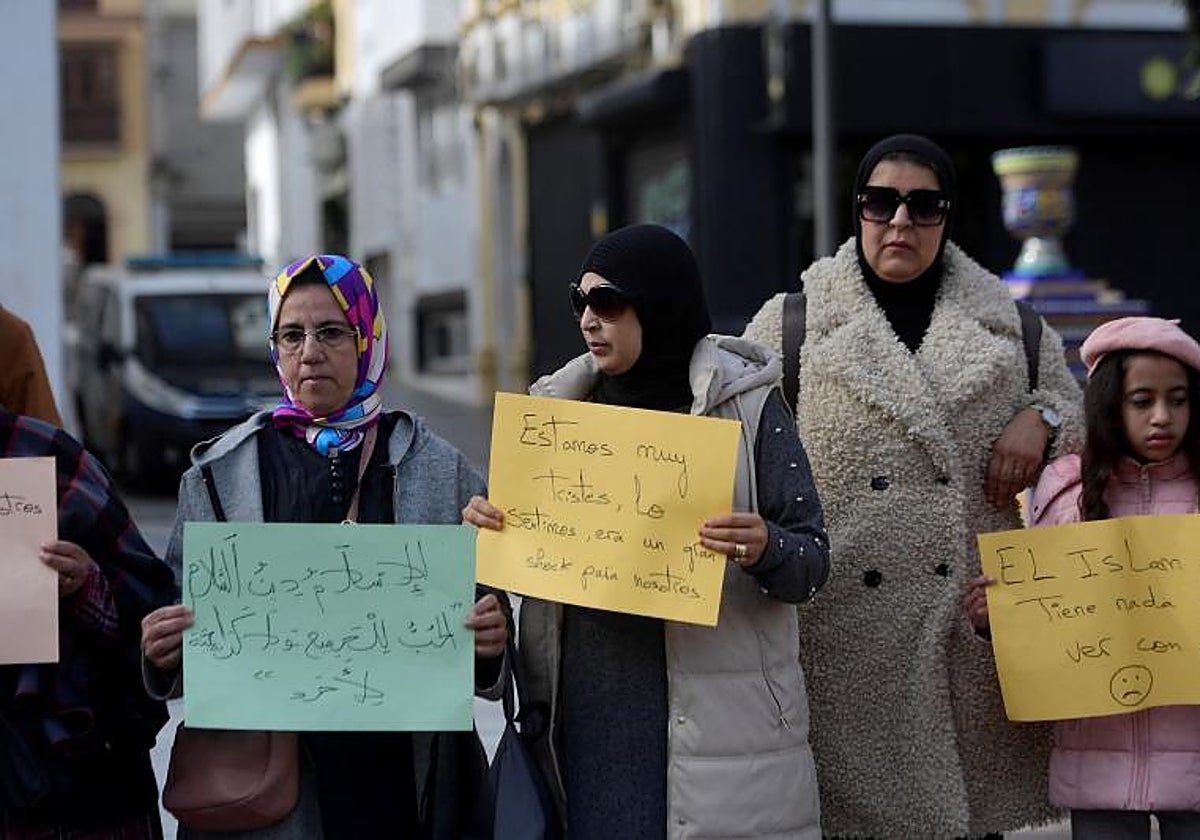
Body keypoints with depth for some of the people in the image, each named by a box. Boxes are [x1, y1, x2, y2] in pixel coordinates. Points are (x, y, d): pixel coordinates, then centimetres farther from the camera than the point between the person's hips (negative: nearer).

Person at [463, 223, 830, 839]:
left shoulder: (748, 405, -1)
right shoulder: (566, 405, 11)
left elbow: (812, 563, -3)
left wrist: (764, 549, -24)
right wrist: (491, 529, -3)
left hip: (710, 718, -3)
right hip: (582, 713, 4)